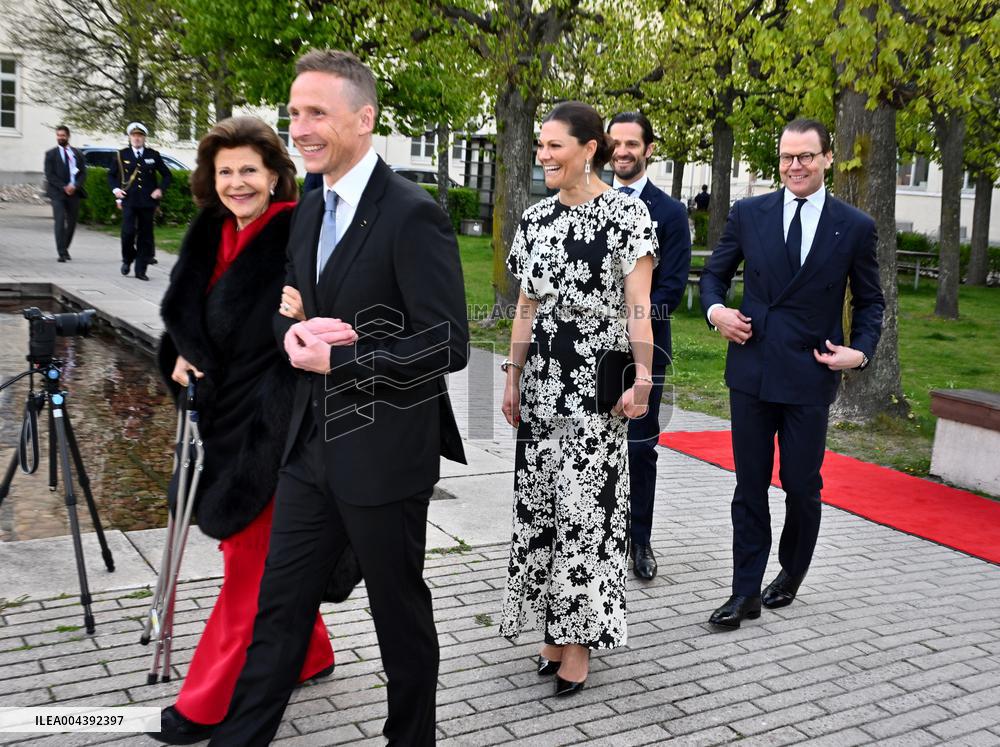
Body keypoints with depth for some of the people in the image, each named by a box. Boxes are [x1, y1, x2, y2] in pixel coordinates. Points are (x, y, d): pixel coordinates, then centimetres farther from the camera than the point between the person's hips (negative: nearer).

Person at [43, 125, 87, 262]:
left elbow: (83, 173, 8)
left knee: (72, 223, 6)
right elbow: (49, 175, -2)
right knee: (60, 222, -12)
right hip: (58, 193, -3)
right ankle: (62, 253, -15)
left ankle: (65, 248, 22)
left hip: (74, 193, 3)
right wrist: (64, 187, -13)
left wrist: (74, 186, -9)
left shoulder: (77, 153, 12)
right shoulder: (51, 154, 5)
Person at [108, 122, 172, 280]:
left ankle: (140, 270, 8)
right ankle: (127, 259, 12)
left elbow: (166, 175, 13)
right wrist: (115, 189, 1)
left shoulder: (153, 155, 6)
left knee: (145, 236, 1)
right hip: (129, 200, -1)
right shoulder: (122, 155, 7)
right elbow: (111, 174, 17)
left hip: (148, 202, 1)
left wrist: (160, 189, -2)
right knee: (128, 231, -14)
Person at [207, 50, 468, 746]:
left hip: (383, 454, -7)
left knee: (401, 615, 12)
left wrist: (336, 358, -19)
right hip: (312, 446, 7)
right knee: (280, 605, 14)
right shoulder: (308, 210, 9)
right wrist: (294, 330, -7)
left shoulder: (412, 215, -17)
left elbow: (448, 346, -20)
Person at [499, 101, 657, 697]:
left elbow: (638, 305, -11)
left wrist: (643, 380, -17)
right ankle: (556, 627, 22)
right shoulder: (535, 218, 11)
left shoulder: (626, 211, -5)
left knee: (585, 501, -4)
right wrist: (513, 378, 13)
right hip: (542, 377, 6)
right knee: (542, 499, 9)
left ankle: (580, 640, 8)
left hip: (597, 378, -6)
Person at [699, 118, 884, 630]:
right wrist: (716, 309, -9)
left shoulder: (855, 227, 1)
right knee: (750, 486, 7)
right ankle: (746, 593, 15)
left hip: (810, 376, -1)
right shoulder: (748, 214, 3)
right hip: (752, 370, 1)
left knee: (802, 486, 8)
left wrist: (860, 351, -7)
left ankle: (791, 575, 34)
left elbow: (869, 300, 9)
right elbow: (714, 274, 11)